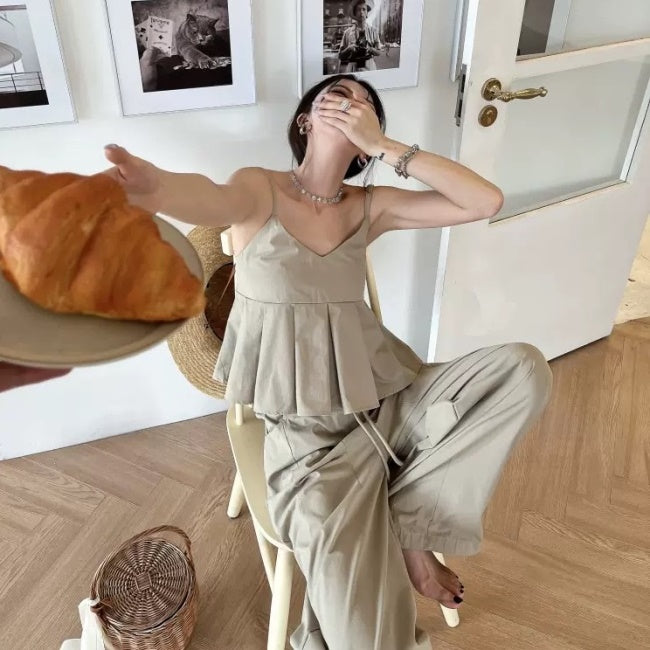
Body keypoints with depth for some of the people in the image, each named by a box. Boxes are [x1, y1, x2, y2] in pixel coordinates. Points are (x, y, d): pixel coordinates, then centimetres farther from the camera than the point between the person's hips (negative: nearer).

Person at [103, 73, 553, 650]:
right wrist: (161, 186, -51)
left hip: (381, 397, 5)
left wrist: (385, 145, -6)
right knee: (330, 536, -30)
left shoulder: (369, 207, 7)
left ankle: (405, 522, -8)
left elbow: (487, 202, -1)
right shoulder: (261, 188, -2)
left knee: (524, 368, -14)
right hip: (306, 420, -4)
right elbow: (217, 200, -27)